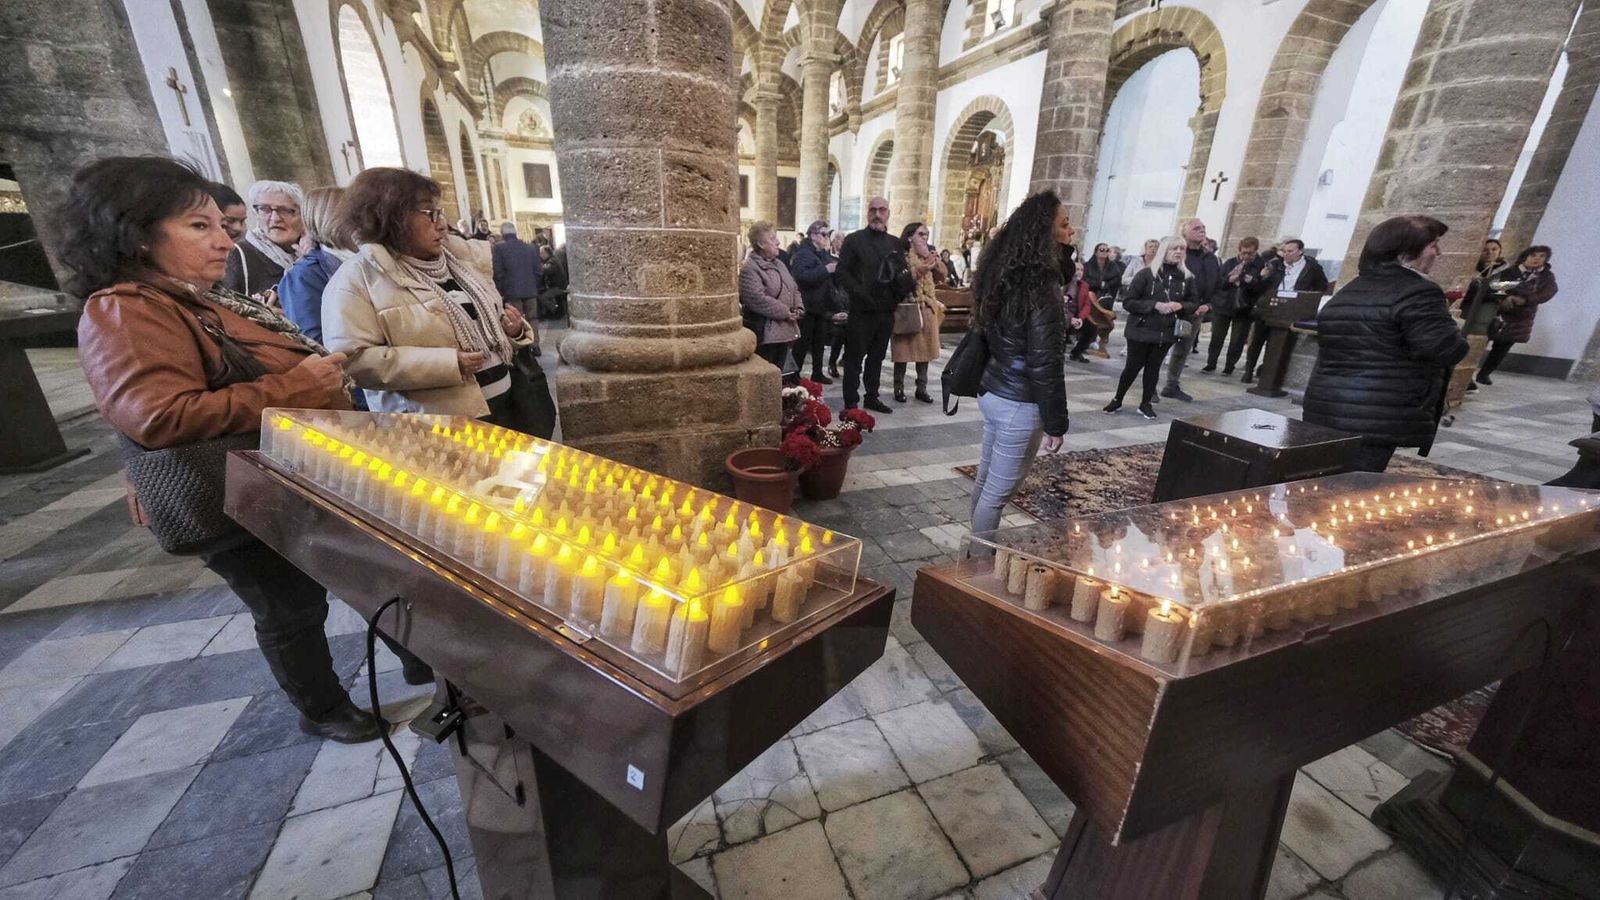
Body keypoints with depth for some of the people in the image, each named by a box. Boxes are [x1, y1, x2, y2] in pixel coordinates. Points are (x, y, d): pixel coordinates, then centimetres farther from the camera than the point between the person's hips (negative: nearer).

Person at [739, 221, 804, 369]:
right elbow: (757, 299, -24)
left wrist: (798, 308, 1)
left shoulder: (779, 264, 17)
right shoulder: (750, 268, -13)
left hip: (784, 330, 9)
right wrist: (785, 312, -18)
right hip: (765, 332, -8)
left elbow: (794, 289, 22)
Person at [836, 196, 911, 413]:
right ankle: (851, 403, 6)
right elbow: (842, 272, -7)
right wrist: (861, 293, -17)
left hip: (886, 311, 5)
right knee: (855, 358, 0)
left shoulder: (896, 243, 13)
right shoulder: (854, 240, -1)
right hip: (861, 310, -5)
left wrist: (899, 296, -1)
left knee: (877, 357, 13)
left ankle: (872, 397, 24)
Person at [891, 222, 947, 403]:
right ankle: (899, 387, 9)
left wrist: (930, 256, -3)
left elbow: (944, 274, 7)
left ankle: (922, 388, 15)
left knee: (925, 348, 7)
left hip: (927, 308, 6)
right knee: (904, 348, -1)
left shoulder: (929, 256, 17)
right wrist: (918, 271, -26)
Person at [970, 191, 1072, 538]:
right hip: (1020, 403, -9)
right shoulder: (1040, 286, -20)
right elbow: (1044, 363, -20)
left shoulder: (1003, 273, 6)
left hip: (991, 391, 9)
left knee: (985, 482, 19)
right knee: (997, 493, 3)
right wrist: (1055, 422, -11)